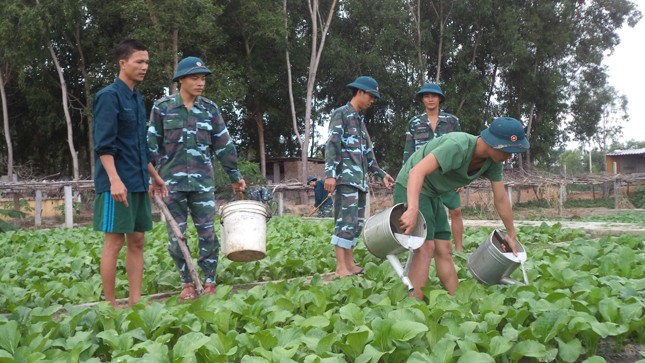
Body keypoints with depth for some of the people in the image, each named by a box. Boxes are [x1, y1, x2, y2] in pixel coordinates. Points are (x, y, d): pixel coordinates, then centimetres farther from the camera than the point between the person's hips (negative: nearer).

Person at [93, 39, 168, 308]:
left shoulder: (138, 99, 17)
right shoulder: (109, 96, -8)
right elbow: (104, 144, -16)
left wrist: (154, 176, 22)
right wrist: (115, 180, -25)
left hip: (138, 183, 8)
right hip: (118, 183, -8)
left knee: (136, 241, 8)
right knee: (114, 242, -3)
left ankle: (135, 302, 14)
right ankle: (110, 306, 5)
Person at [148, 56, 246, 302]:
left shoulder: (209, 108, 7)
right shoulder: (162, 107, 1)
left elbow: (223, 145, 11)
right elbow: (152, 146, 3)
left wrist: (235, 175, 13)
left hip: (203, 181, 1)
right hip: (172, 181, -1)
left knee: (208, 233, 1)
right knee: (176, 235, 4)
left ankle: (209, 283, 12)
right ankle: (187, 284, 16)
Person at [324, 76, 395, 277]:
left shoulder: (360, 120, 24)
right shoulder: (341, 113, -1)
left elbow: (367, 153, 26)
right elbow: (332, 145, -11)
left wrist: (381, 174, 20)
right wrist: (330, 174, -21)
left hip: (360, 179, 9)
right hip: (346, 177, -9)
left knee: (357, 223, 7)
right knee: (346, 221, -14)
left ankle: (350, 264, 11)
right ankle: (341, 268, -14)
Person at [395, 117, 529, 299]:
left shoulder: (493, 162, -6)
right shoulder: (458, 146, -31)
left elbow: (501, 199, 6)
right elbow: (417, 171, -40)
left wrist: (511, 235, 13)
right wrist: (413, 210, -50)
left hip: (432, 195, 8)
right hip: (411, 188, -8)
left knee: (444, 250, 8)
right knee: (425, 247, -17)